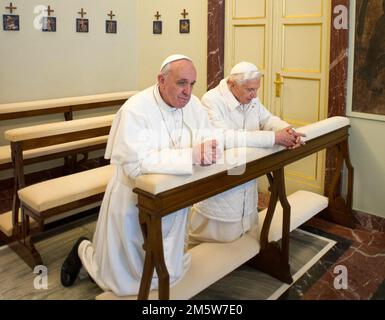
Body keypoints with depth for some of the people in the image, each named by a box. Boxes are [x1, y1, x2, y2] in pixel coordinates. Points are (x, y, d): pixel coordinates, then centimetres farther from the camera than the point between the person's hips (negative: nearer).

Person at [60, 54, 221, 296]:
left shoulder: (192, 104, -4)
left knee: (166, 275, 21)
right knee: (122, 279, 14)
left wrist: (208, 149, -25)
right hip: (134, 203, -6)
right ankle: (84, 250, 41)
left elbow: (210, 138, -1)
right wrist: (190, 155, -36)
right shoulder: (135, 110, -24)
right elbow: (136, 163, -34)